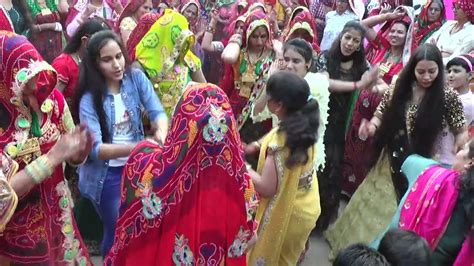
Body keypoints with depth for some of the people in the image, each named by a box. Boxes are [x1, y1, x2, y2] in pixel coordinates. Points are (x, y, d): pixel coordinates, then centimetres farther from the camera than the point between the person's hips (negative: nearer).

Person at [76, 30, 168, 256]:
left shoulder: (136, 78, -8)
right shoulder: (89, 98, -16)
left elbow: (157, 112, -16)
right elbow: (95, 148, -25)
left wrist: (161, 133, -39)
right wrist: (133, 147, -42)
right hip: (106, 174, -3)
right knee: (117, 231, 12)